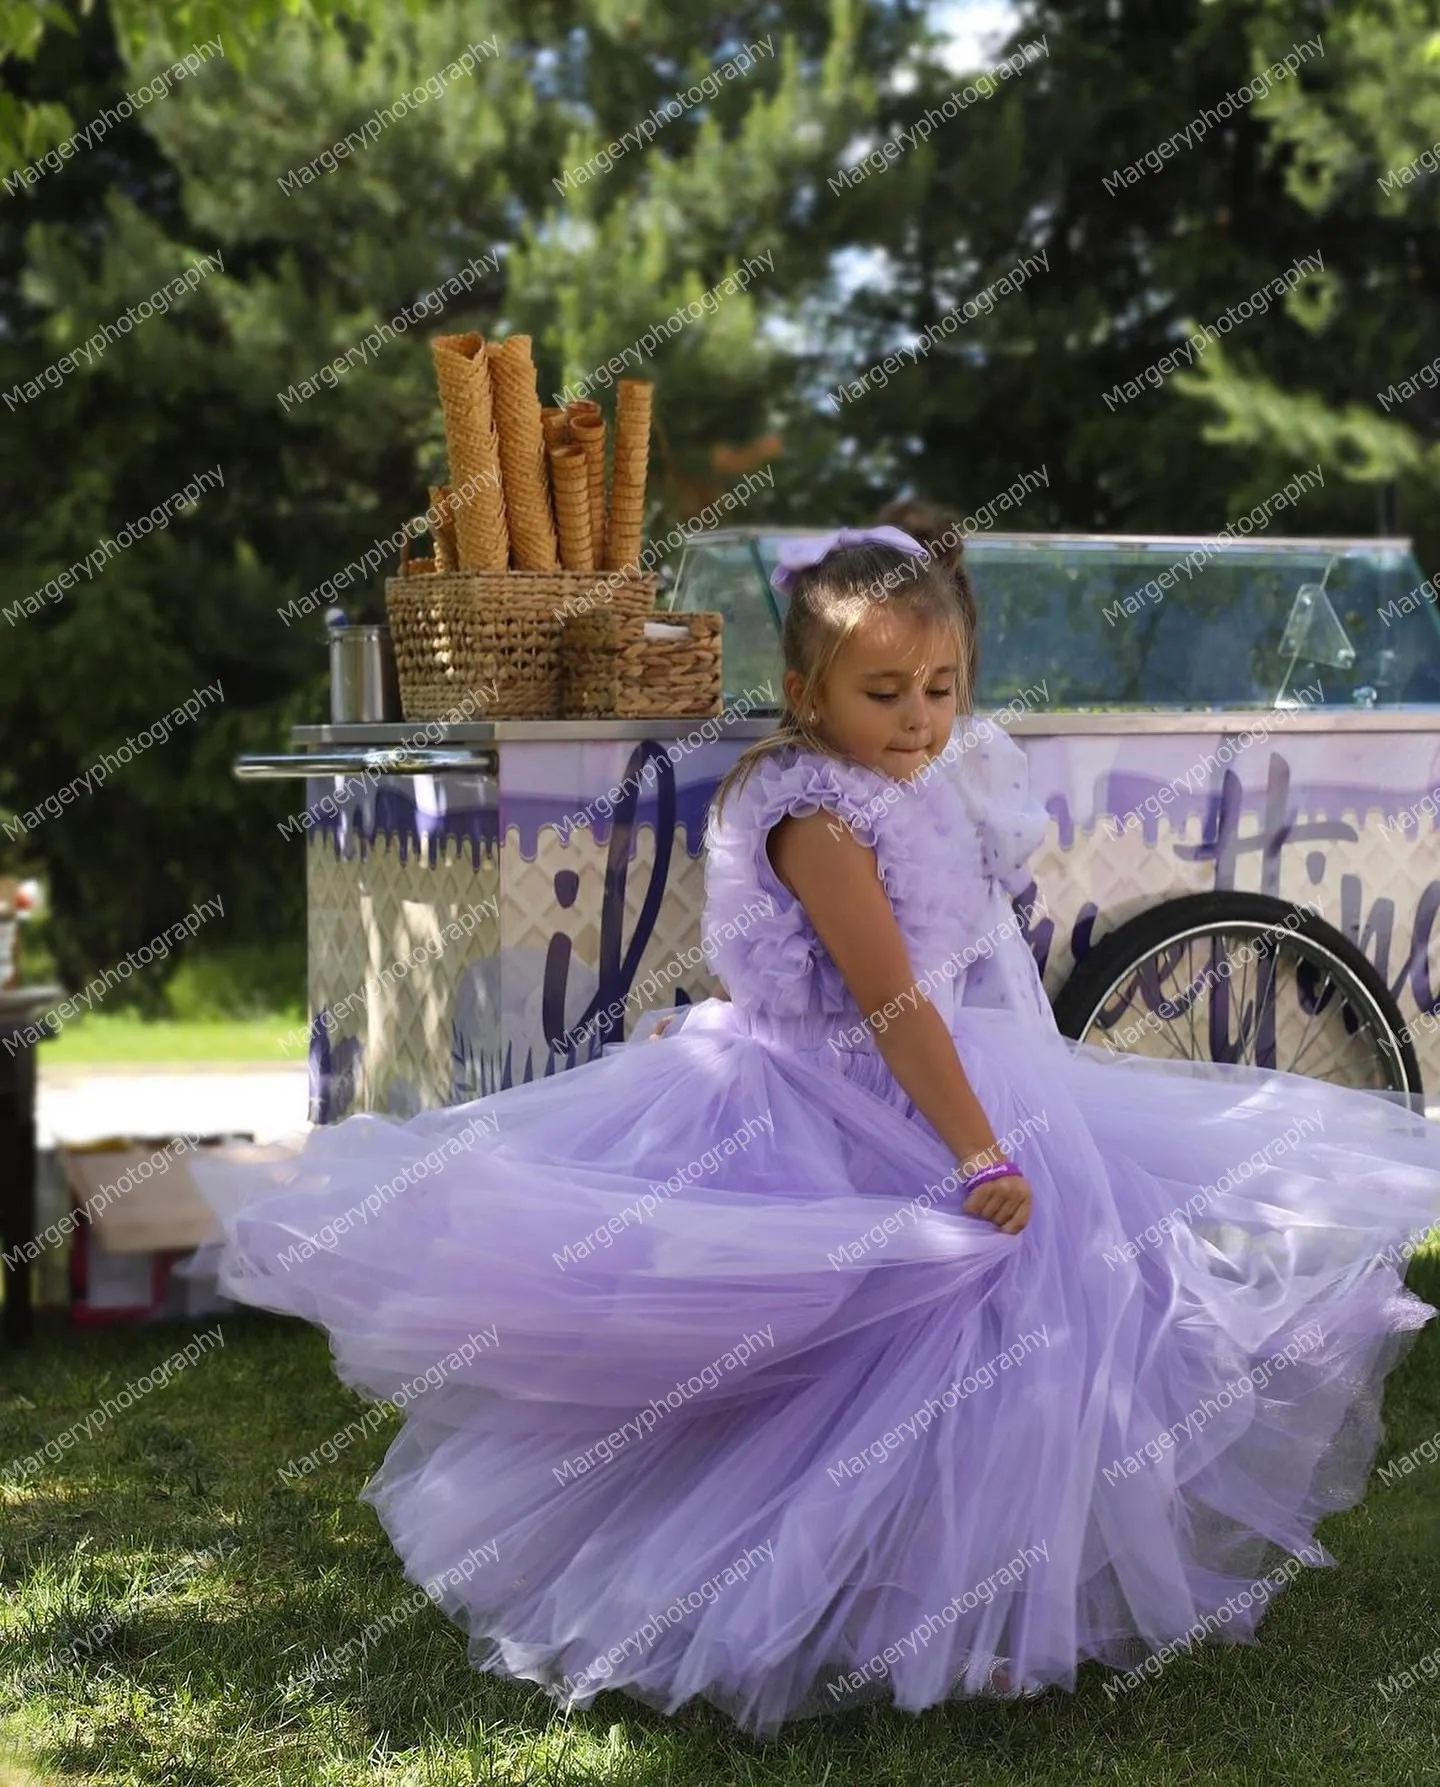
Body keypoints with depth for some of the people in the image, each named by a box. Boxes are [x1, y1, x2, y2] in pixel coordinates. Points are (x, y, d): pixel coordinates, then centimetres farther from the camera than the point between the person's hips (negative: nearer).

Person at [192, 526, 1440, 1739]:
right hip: (837, 1120, -10)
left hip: (930, 1087, 10)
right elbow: (892, 1007, -28)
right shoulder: (818, 818, -22)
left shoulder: (932, 784, 7)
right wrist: (979, 1151, -30)